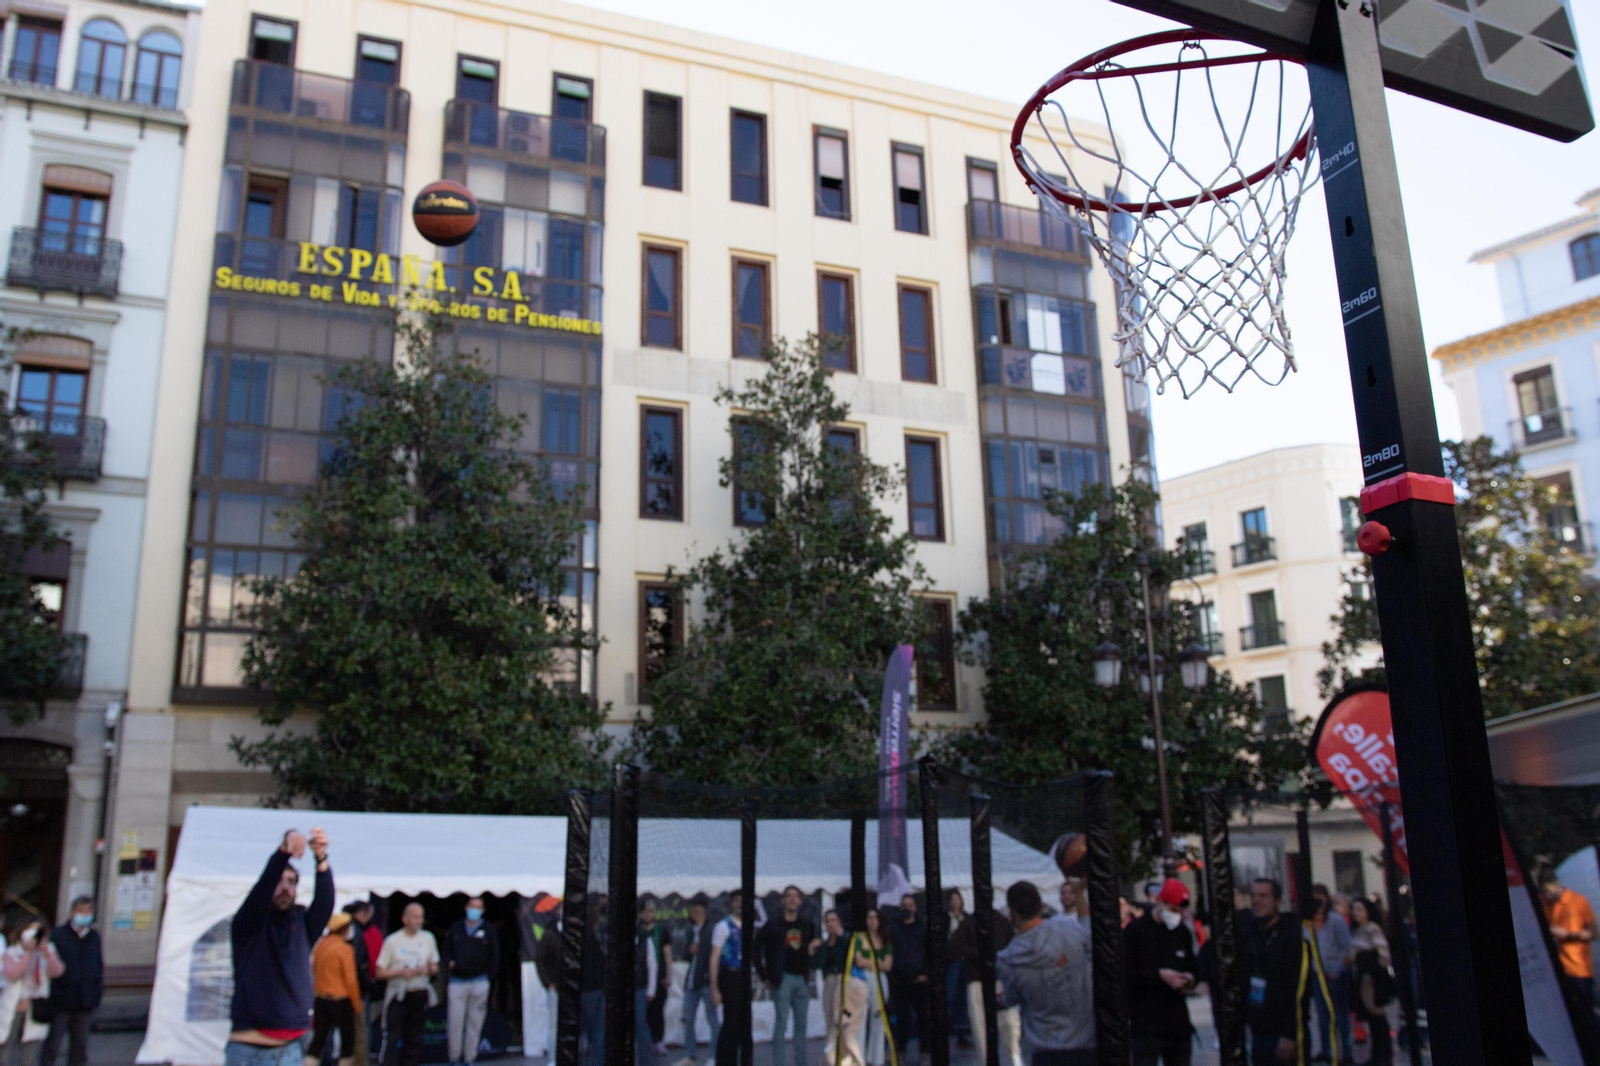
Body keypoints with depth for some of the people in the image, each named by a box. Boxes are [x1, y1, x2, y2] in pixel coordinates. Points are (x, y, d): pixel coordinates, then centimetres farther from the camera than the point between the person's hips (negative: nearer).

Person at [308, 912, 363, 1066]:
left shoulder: (319, 945, 3)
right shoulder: (345, 949, -14)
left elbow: (314, 971, 13)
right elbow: (351, 980, -12)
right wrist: (357, 1005, -4)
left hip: (321, 999, 6)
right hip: (341, 1000, -6)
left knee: (318, 1039, 7)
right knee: (348, 1038, 9)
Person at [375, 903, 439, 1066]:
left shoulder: (428, 938, 7)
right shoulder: (392, 940, -4)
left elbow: (435, 967, 14)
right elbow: (380, 972, -3)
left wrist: (428, 969, -9)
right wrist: (401, 972, -18)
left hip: (419, 995, 4)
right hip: (398, 995, -3)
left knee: (414, 1039, 8)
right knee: (392, 1038, -10)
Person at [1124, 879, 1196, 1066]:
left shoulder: (1183, 932, 12)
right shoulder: (1134, 930, -7)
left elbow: (1192, 966, 23)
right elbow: (1125, 974, -11)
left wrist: (1190, 978, 1)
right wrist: (1160, 975, -19)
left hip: (1178, 1022, 6)